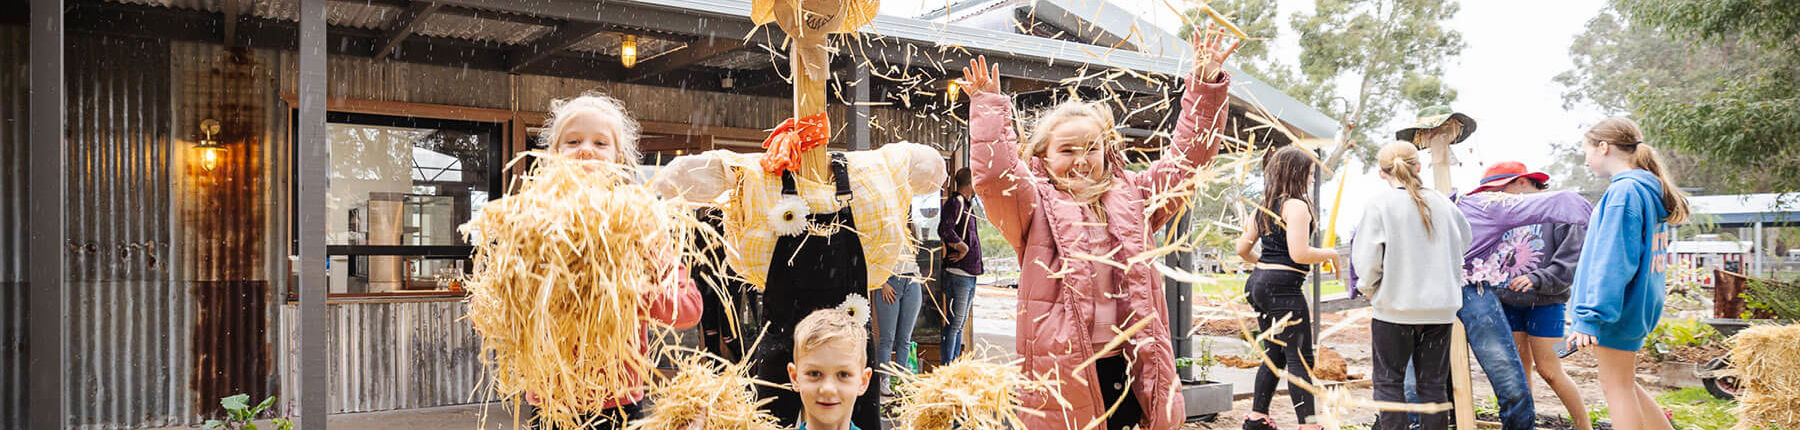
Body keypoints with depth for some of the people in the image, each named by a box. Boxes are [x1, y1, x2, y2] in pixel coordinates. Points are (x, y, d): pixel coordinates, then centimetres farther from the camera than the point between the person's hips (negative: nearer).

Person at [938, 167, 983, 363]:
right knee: (954, 324, -8)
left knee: (960, 324, 13)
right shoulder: (956, 202, -11)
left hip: (969, 274, 10)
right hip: (958, 274, -10)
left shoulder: (967, 204, 20)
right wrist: (962, 247, -17)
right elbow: (944, 229, -27)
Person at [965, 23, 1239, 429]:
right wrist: (989, 107, -13)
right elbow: (994, 175, -15)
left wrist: (1206, 85, 10)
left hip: (1131, 367, 4)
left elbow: (1186, 157, 15)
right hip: (1062, 371, -4)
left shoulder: (1133, 198, 14)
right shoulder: (1036, 206, 2)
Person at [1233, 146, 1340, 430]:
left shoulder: (1263, 207, 14)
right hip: (1284, 287, -9)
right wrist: (1330, 254, -4)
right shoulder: (1296, 205, -12)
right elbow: (1299, 254, -20)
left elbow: (1242, 249, 16)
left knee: (1275, 353, 17)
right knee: (1300, 358, -4)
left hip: (1259, 282, 9)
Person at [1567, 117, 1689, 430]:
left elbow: (1612, 263, -22)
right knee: (1623, 384, 19)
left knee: (1617, 386, 0)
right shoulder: (1649, 190, 14)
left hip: (1619, 306, -9)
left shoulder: (1623, 191, -17)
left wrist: (1590, 317, -23)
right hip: (1641, 304, 9)